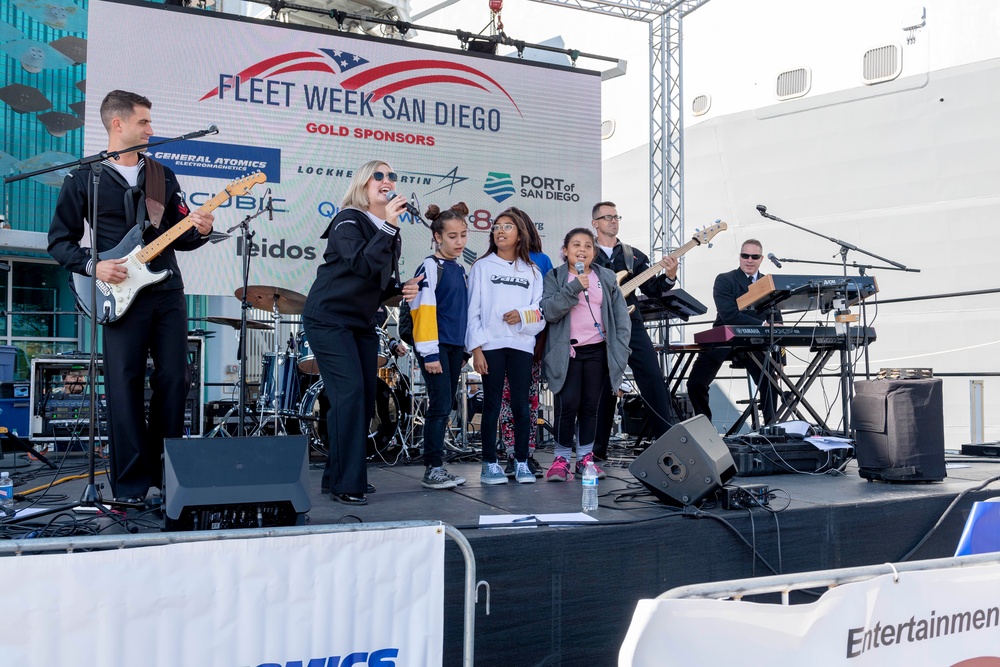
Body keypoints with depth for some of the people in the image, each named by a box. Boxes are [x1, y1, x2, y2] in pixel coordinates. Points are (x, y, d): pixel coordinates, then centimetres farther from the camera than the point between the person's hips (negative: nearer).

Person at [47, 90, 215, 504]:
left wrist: (199, 230, -6)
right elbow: (60, 240, 3)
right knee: (125, 389, -5)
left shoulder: (163, 177, 14)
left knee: (173, 382, 3)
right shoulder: (84, 179, 3)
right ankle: (132, 485, 3)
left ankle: (165, 471, 17)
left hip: (168, 292, 4)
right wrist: (92, 266, -13)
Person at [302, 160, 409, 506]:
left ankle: (336, 476, 18)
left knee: (366, 397, 6)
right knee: (350, 393, -16)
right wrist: (388, 227, -32)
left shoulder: (389, 231, 11)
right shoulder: (348, 221, -11)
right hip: (329, 319, -8)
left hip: (362, 322, 8)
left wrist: (401, 290, -1)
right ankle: (346, 484, -9)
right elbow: (361, 264, -28)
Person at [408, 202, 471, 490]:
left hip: (455, 347, 7)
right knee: (440, 406, -9)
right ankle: (433, 469, -3)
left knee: (444, 407, 8)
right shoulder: (430, 267, -7)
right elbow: (423, 310, -13)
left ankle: (436, 466, 14)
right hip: (435, 346, -7)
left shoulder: (460, 270, 15)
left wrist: (464, 350, 16)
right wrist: (430, 353, -18)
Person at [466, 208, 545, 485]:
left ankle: (521, 463, 9)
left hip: (521, 345, 2)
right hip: (491, 345, -2)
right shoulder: (482, 267, 8)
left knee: (521, 404, 1)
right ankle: (490, 464, 6)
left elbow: (541, 312, 9)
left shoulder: (531, 271, 15)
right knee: (492, 405, 0)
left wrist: (523, 316, -12)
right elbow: (473, 310, 1)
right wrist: (476, 348, -8)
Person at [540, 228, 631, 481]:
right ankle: (561, 458, 4)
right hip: (568, 352, -3)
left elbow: (621, 316, 10)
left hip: (598, 351, 3)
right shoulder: (555, 277, 3)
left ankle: (586, 457, 17)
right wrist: (574, 287, -20)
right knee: (568, 405, -8)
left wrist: (620, 350, 2)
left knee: (591, 406, 7)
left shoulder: (606, 277, 11)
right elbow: (549, 311, -12)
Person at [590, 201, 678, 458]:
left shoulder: (634, 255, 14)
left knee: (653, 378, -9)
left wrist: (668, 276, -10)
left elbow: (651, 289, 7)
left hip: (631, 325, 2)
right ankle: (599, 449, 12)